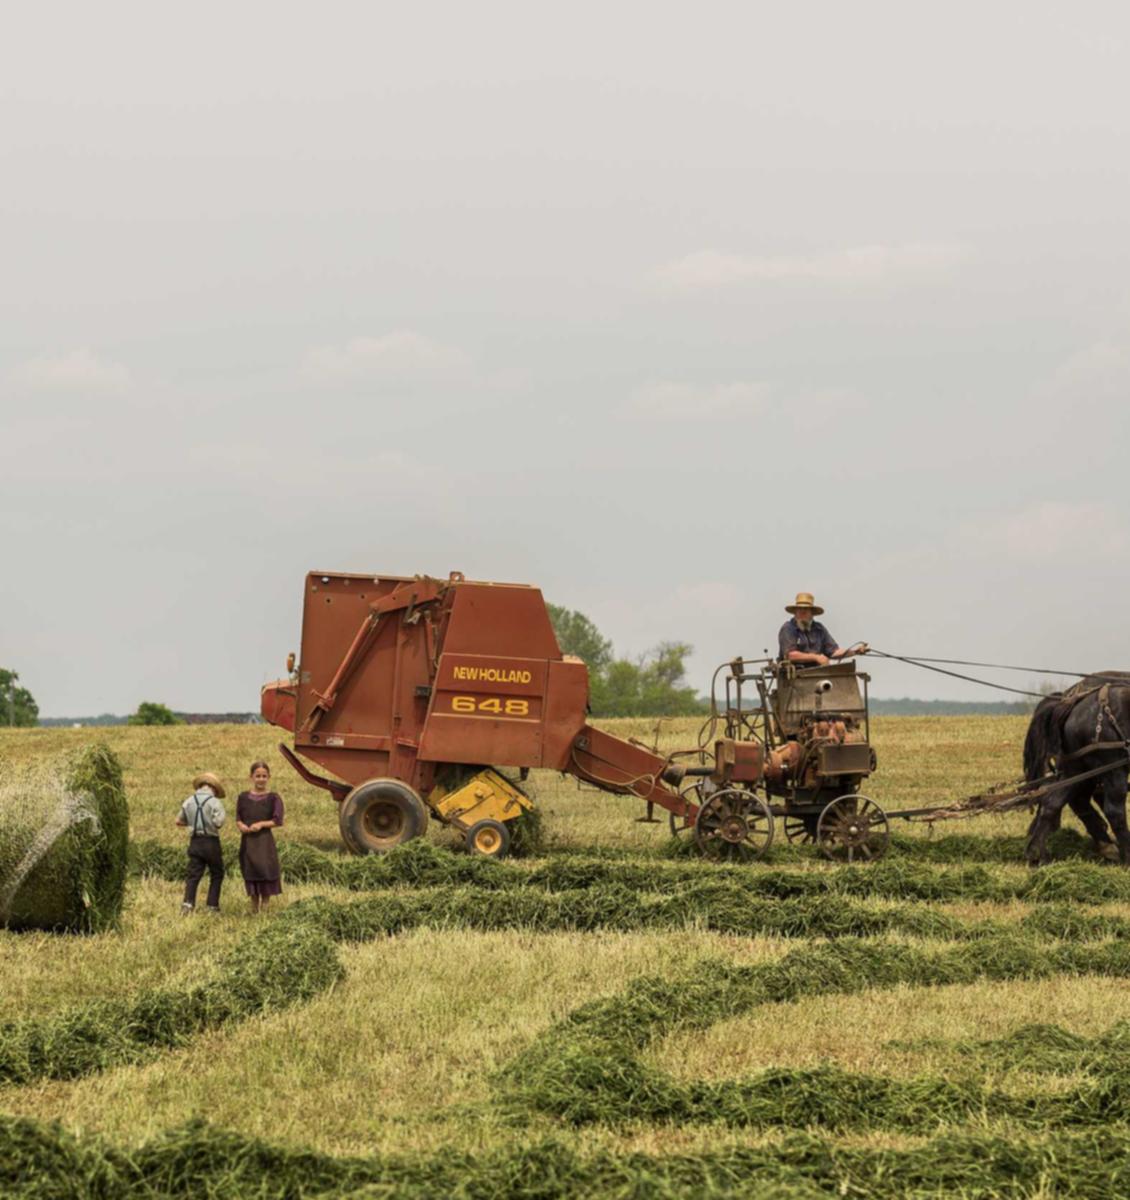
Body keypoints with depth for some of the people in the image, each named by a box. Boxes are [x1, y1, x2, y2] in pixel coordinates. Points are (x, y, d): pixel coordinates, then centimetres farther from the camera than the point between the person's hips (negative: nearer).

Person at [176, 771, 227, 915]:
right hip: (211, 842, -4)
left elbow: (179, 821, 9)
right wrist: (223, 816, 1)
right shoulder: (214, 802, -11)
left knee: (193, 874, 3)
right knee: (216, 874, 11)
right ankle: (213, 906, 9)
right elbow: (218, 822, -20)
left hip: (195, 842, 4)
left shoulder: (189, 801, 4)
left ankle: (188, 903, -15)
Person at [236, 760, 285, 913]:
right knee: (250, 875, 9)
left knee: (265, 873, -6)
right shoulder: (243, 797, 9)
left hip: (265, 842, -3)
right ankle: (254, 909, 19)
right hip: (247, 841, 3)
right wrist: (240, 825, -12)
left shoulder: (273, 798, -1)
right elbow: (238, 819, 10)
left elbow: (277, 821, -5)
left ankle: (264, 908, 4)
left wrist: (262, 824, -18)